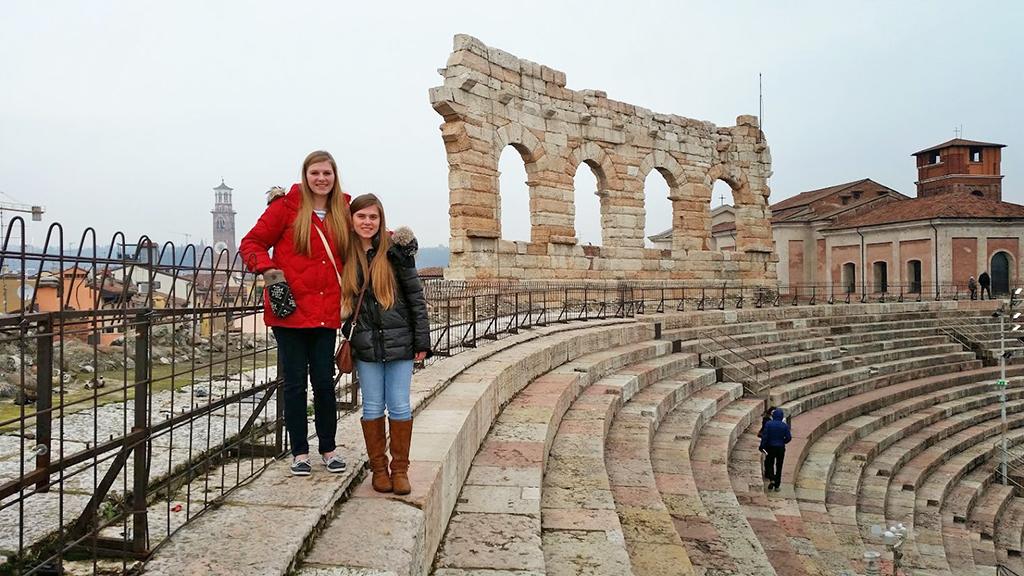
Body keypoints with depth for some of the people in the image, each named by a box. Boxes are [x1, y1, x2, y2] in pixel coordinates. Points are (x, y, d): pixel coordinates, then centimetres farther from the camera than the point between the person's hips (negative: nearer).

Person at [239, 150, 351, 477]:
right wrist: (267, 270, -17)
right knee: (295, 383, 7)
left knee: (324, 382, 7)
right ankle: (299, 452, 20)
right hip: (290, 310, -3)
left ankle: (328, 448, 23)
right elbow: (251, 243, 1)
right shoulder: (287, 207, -2)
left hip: (326, 312, 3)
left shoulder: (343, 213, 10)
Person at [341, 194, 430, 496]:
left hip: (399, 341, -2)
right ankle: (378, 468, 20)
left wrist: (422, 341, -4)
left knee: (400, 406, 2)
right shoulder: (345, 254, 4)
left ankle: (400, 468, 15)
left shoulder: (395, 250, -3)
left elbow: (416, 297, -2)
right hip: (365, 344, 2)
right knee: (373, 407, 8)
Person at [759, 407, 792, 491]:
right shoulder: (785, 425, -7)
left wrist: (762, 446, -6)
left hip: (770, 447, -1)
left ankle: (772, 479, -4)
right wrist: (783, 442, 14)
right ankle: (777, 486, 13)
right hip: (781, 448, 1)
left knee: (770, 464, 17)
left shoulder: (768, 424, -11)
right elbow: (789, 437, -5)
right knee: (779, 466, 10)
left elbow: (765, 436, -13)